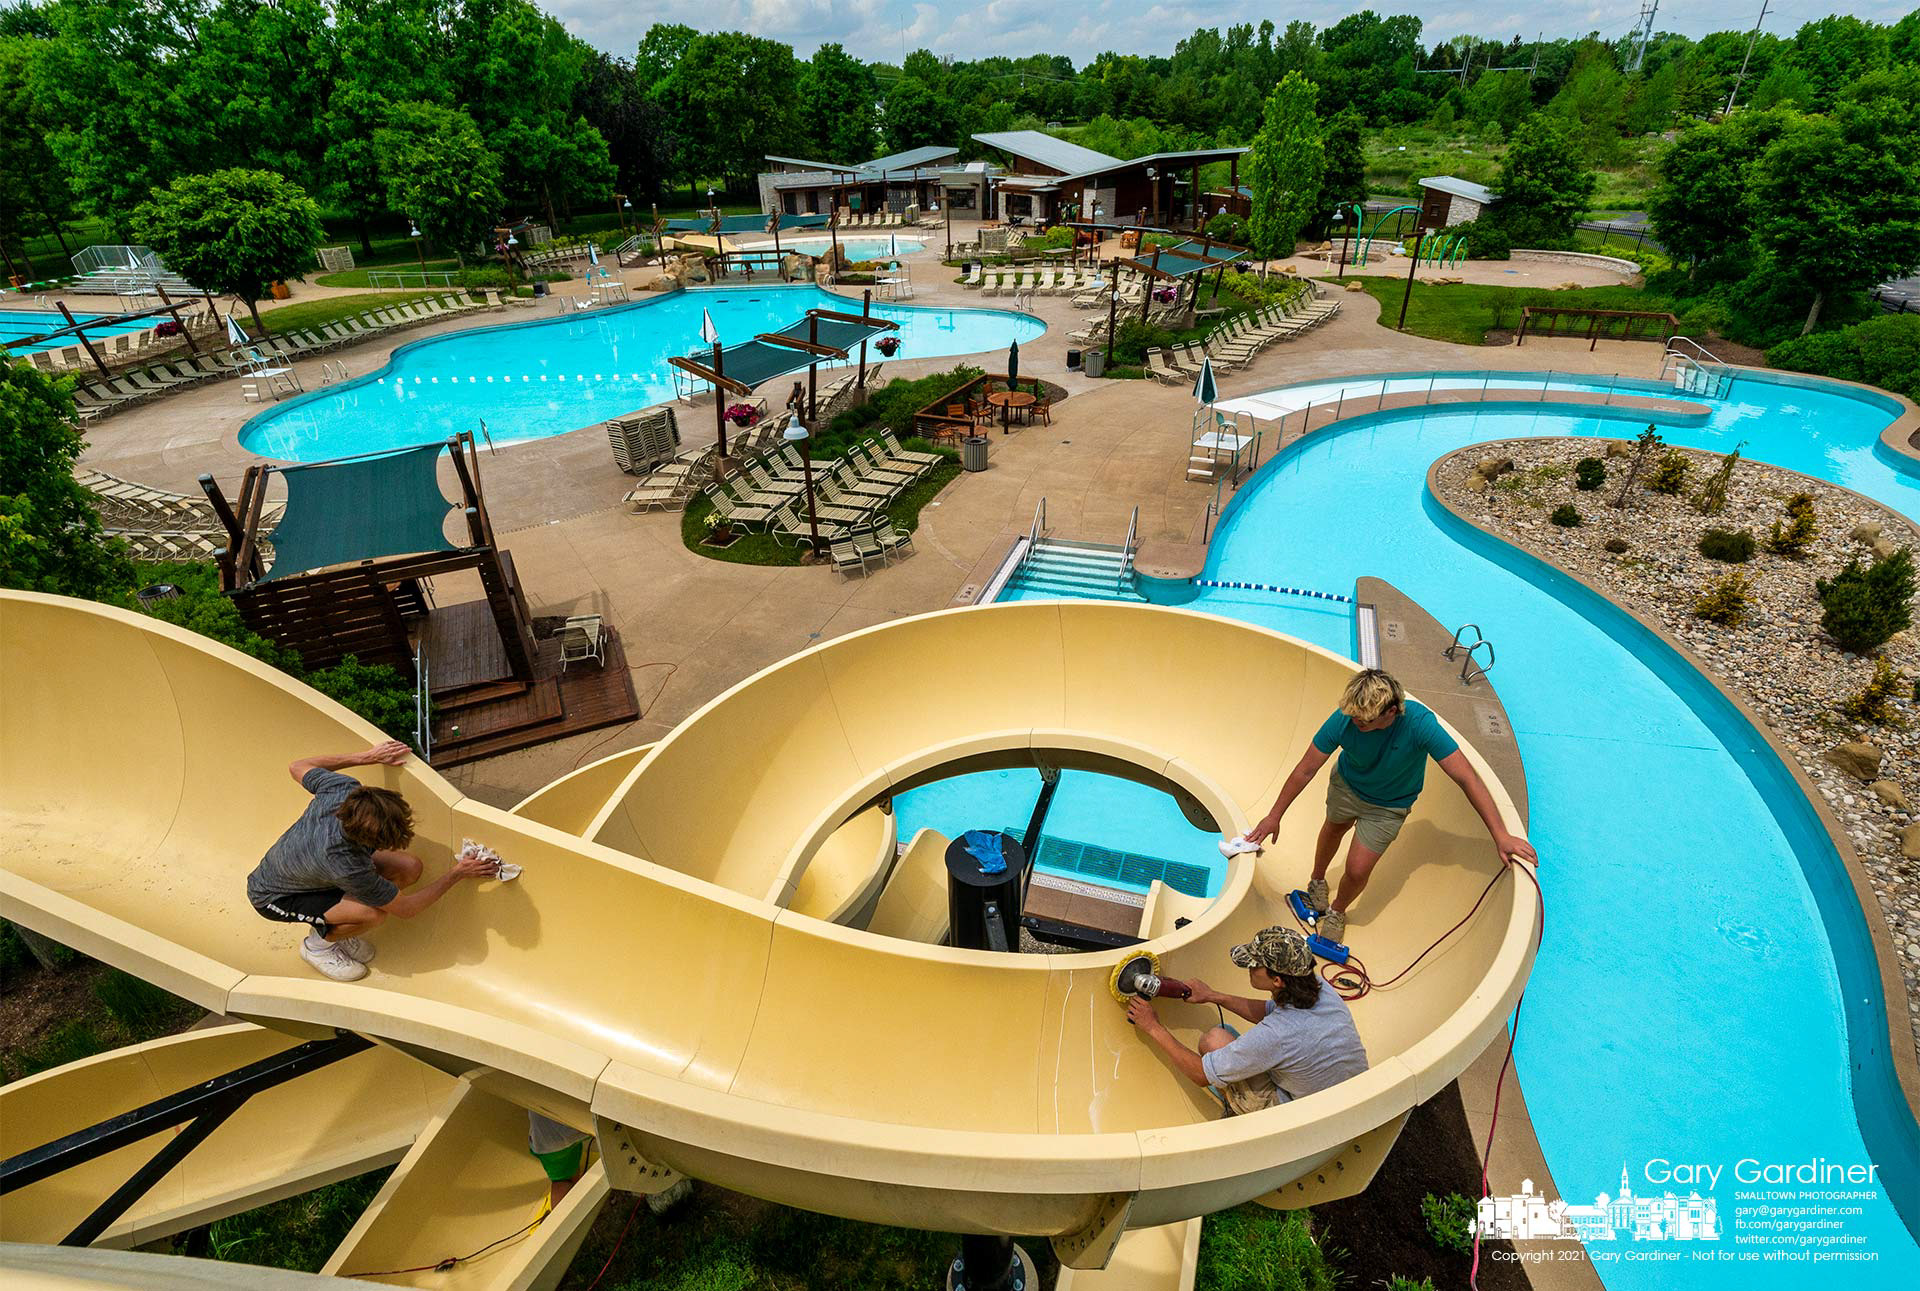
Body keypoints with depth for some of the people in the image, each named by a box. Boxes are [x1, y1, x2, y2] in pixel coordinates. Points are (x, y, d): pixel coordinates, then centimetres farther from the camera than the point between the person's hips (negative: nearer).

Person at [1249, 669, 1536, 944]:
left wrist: (1500, 835, -32)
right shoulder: (1343, 719, -34)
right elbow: (1305, 771, -22)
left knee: (1357, 870, -2)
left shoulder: (1420, 723, -40)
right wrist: (1274, 816, -15)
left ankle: (1337, 911, 33)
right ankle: (1317, 881, 60)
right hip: (1346, 785, 2)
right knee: (1334, 829, 28)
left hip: (1389, 806, -2)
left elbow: (1467, 778, -32)